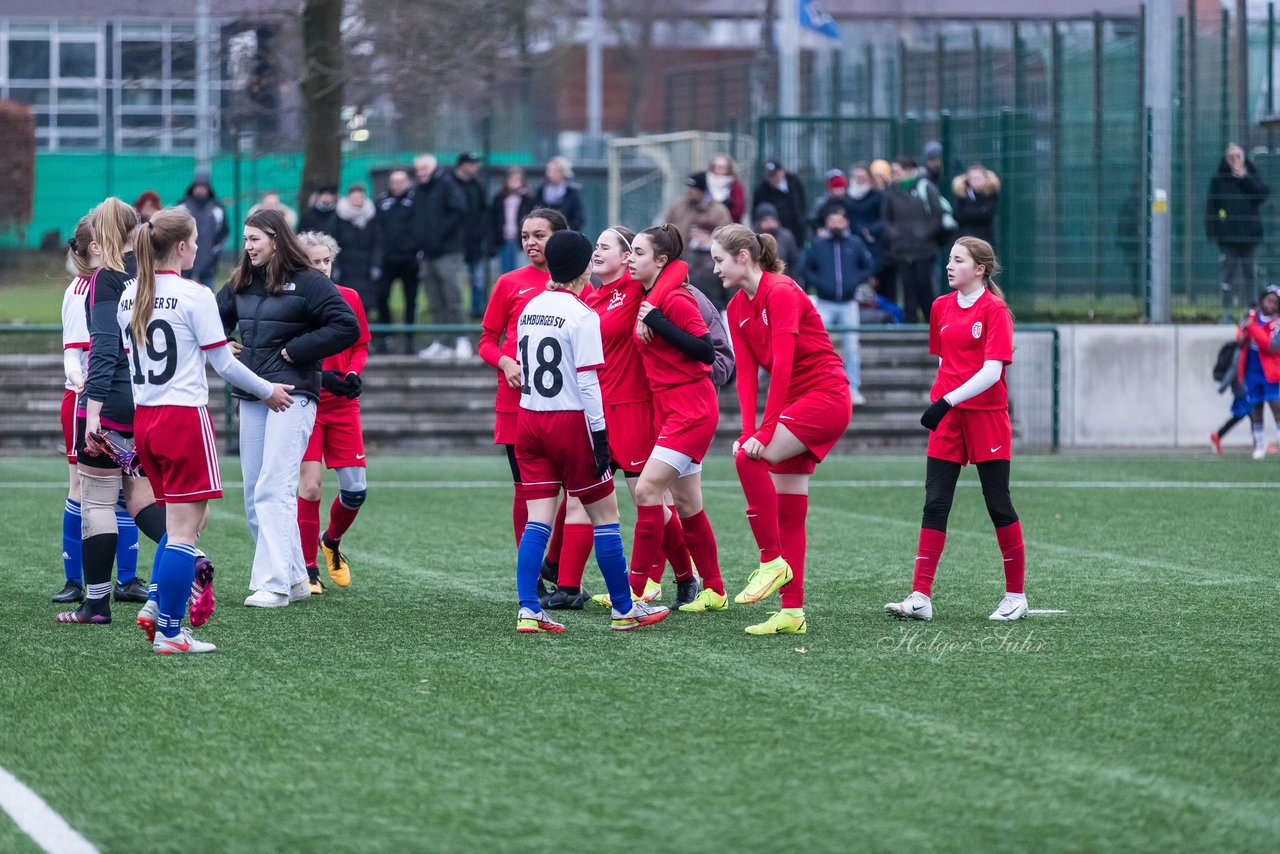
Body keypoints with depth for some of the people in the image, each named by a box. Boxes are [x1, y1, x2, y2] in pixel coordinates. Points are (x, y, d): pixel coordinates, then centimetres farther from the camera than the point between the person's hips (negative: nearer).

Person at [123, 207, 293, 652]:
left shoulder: (129, 297, 8)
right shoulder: (194, 296, -12)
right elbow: (223, 363, -8)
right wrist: (268, 391, 6)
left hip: (144, 417, 7)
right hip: (186, 416, -7)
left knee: (182, 521, 19)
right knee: (184, 528, -2)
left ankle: (158, 607, 8)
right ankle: (169, 633, -3)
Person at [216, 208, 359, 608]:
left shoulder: (308, 283, -7)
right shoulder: (241, 283, 13)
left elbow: (347, 327, -13)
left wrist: (297, 349, -13)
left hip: (291, 395, -8)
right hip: (250, 396, 8)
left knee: (273, 489, -14)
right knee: (255, 497, 8)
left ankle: (274, 583, -14)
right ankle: (295, 579, 16)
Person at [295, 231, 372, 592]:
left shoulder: (349, 298, 3)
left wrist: (354, 374, -7)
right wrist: (320, 376, -20)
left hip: (343, 405, 4)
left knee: (356, 490, 1)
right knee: (309, 487, -9)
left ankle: (332, 542, 31)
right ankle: (308, 570, 4)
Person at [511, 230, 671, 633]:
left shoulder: (530, 308, 8)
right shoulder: (581, 315, -13)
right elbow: (587, 382, -15)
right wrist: (600, 435, -12)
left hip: (529, 419, 6)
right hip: (570, 422, -6)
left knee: (537, 520, 4)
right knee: (605, 515, 5)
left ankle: (528, 610, -5)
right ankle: (623, 608, 11)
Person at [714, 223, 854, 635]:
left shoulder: (781, 293, -15)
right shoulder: (737, 308, 10)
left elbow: (782, 364, -22)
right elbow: (746, 374, 5)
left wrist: (765, 430, -25)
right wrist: (748, 431, -9)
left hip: (825, 396, -9)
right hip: (794, 405, 9)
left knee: (750, 457, -26)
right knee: (788, 511, 4)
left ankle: (771, 561, -17)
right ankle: (792, 612, 6)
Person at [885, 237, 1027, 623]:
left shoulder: (994, 310, -11)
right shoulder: (941, 307, 8)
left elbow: (992, 371, -20)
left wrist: (948, 400, -27)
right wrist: (941, 402, 14)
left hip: (986, 415, -5)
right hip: (947, 416, 5)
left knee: (998, 504, 2)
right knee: (935, 504, -2)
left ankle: (1016, 595, 14)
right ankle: (920, 598, -6)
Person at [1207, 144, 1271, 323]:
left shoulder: (1252, 176, 9)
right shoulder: (1218, 179, 5)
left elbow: (1264, 193, -7)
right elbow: (1211, 206, 2)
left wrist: (1245, 178, -9)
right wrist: (1211, 231, -6)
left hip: (1249, 233, 1)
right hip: (1227, 235, -1)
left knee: (1249, 273, 5)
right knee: (1229, 273, 0)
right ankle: (1228, 312, 4)